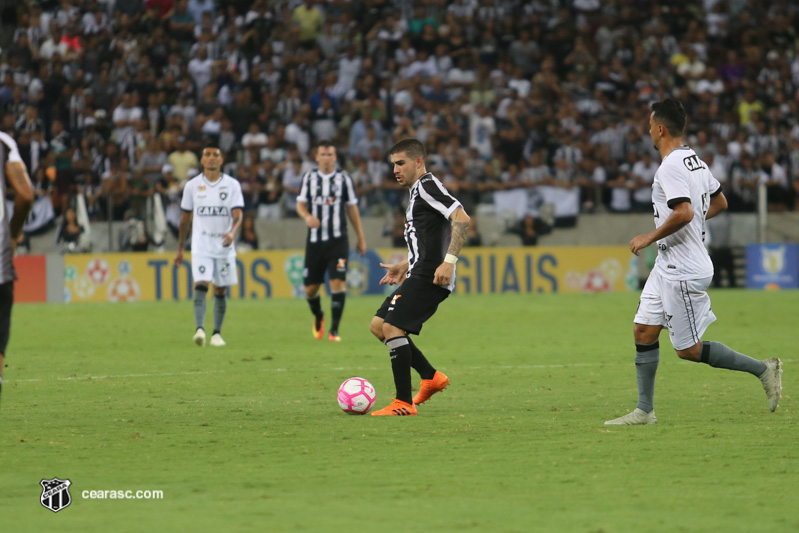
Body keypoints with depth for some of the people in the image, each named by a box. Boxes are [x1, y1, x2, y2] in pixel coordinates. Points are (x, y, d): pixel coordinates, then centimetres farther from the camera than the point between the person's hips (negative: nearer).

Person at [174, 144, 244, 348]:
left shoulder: (232, 185, 1)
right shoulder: (192, 185, 5)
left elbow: (237, 214, -7)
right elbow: (185, 218, 12)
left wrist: (232, 232, -28)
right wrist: (179, 249, 14)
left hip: (224, 246, 1)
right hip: (201, 245, -1)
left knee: (221, 290, 6)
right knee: (201, 285, -17)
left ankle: (217, 333, 16)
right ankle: (199, 329, -28)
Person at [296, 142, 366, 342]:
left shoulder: (344, 179, 5)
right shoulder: (309, 178, 7)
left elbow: (352, 208, 11)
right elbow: (300, 204, 5)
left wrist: (361, 238, 11)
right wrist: (306, 216, -19)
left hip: (338, 240, -1)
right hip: (315, 240, 1)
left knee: (338, 282, -15)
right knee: (310, 288, 3)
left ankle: (334, 330, -11)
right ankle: (318, 317, 35)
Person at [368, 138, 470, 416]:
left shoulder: (428, 185, -9)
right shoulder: (418, 191, 23)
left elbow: (462, 219, -21)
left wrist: (449, 261, -28)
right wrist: (405, 266, 26)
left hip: (429, 278, -11)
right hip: (419, 276, 11)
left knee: (392, 327, -16)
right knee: (378, 326, 11)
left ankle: (404, 403, -14)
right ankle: (431, 377, 13)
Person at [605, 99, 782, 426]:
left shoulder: (671, 166, -19)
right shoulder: (695, 160, 11)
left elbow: (683, 213, -30)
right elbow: (719, 203, 21)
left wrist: (649, 238, -18)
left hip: (683, 271, -10)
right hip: (667, 267, 10)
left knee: (689, 350, -3)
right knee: (644, 332, 8)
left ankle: (762, 369, 3)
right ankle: (644, 411, 11)